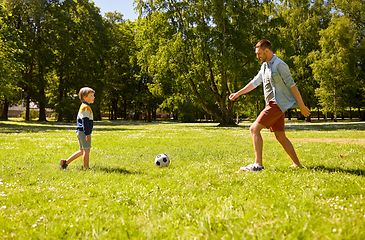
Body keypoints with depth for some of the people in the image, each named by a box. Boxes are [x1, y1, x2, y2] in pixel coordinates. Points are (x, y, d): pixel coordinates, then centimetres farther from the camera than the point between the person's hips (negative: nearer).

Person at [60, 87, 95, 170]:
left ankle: (65, 162, 15)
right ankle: (86, 168, 2)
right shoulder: (86, 107, -12)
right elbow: (85, 121, -19)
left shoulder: (82, 107, 20)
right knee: (86, 150, -4)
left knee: (82, 151, 14)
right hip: (84, 132, -10)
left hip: (80, 132, 10)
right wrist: (87, 133, -22)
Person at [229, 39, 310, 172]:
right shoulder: (264, 66, 16)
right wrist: (238, 93, 20)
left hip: (277, 104, -9)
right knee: (280, 136, 11)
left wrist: (301, 106, -11)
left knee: (254, 129, -15)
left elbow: (292, 85, -12)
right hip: (272, 104, 9)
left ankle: (258, 164, -18)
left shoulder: (279, 65, -11)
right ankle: (297, 164, 19)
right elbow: (255, 82, 24)